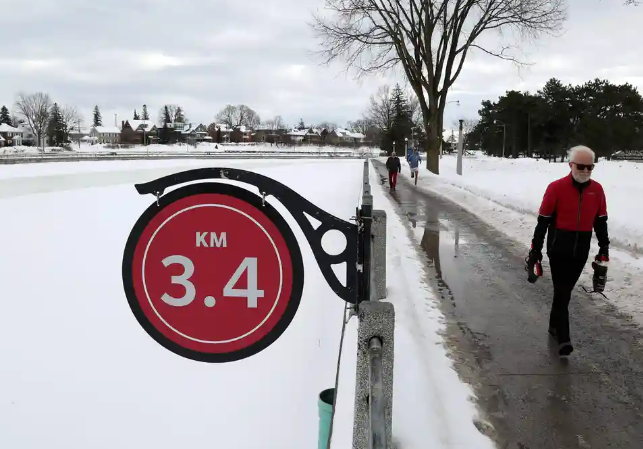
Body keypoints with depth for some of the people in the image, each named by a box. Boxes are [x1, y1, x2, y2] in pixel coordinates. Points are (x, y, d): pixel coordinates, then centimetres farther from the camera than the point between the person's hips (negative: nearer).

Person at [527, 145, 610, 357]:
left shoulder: (597, 190, 2)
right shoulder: (556, 188, -12)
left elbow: (601, 222, 11)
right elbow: (543, 221, -8)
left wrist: (604, 249, 11)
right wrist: (536, 249, -6)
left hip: (581, 251, 4)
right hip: (558, 249, -4)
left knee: (565, 290, 16)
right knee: (562, 292, -6)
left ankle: (554, 325, 34)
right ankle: (563, 339, -5)